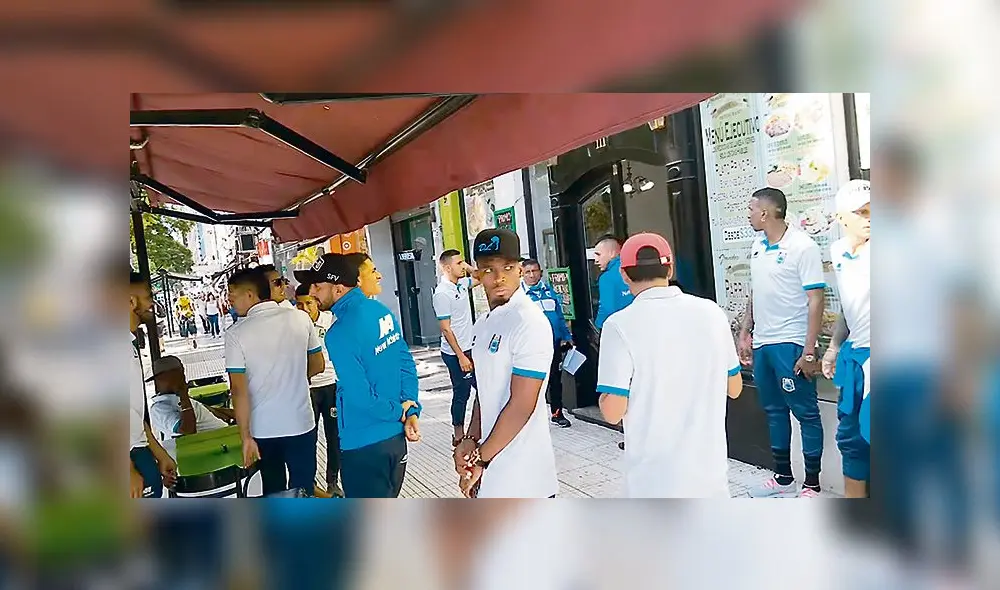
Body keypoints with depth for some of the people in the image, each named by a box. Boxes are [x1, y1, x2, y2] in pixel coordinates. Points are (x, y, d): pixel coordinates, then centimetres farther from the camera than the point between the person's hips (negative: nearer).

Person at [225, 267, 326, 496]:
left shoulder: (236, 334, -13)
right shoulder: (300, 318, -6)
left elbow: (239, 390, -13)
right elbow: (317, 365, 4)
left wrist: (246, 437, -7)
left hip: (263, 430, -1)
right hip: (301, 424, 1)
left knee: (273, 490, 18)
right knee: (302, 489, 13)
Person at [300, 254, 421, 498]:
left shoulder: (340, 333, -23)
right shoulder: (382, 311, 1)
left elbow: (361, 398, -23)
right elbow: (407, 363, 3)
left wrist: (400, 413, -8)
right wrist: (411, 410, -2)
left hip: (364, 444, -7)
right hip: (396, 435, 7)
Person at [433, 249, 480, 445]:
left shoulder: (462, 284, 5)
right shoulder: (442, 293, -18)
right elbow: (446, 329, -19)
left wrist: (467, 267, 5)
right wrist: (461, 356, -19)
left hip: (469, 348, 9)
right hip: (456, 353, -9)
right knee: (461, 392, 2)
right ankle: (459, 435, 16)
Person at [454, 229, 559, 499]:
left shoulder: (529, 322, -17)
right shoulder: (483, 326, 9)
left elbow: (522, 405, -20)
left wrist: (480, 458, -13)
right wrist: (471, 441, 2)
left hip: (522, 473, -8)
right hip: (494, 467, 8)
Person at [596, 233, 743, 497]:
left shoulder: (621, 325, -17)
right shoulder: (712, 312, -2)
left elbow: (612, 412, -17)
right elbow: (734, 388, 8)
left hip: (656, 478, -4)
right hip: (710, 467, 4)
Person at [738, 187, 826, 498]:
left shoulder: (802, 246, -12)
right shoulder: (757, 245, 9)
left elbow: (815, 300, -13)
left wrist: (809, 351, -17)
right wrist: (745, 333, 13)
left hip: (790, 344, -7)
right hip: (761, 343, 7)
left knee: (805, 412, 3)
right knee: (774, 411, 15)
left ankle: (812, 484, 15)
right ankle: (783, 477, 28)